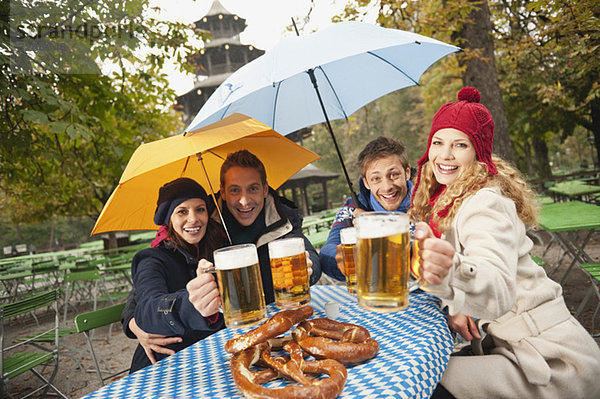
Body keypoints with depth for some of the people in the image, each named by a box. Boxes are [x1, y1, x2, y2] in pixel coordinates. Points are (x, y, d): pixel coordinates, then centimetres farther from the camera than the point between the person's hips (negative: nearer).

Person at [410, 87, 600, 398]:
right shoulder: (442, 200, 4)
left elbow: (500, 291, -39)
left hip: (554, 361, -8)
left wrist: (451, 273, -59)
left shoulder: (486, 203, -23)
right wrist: (452, 304, -9)